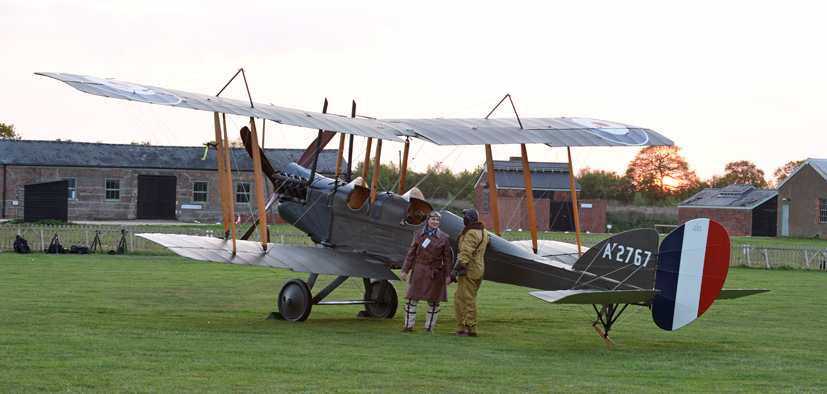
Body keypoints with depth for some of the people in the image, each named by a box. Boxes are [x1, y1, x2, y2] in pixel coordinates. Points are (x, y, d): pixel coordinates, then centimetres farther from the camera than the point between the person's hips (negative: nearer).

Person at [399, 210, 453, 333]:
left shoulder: (444, 238, 0)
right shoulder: (418, 235, 4)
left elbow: (447, 258, 2)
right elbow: (411, 254, 8)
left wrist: (448, 275, -3)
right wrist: (405, 270, 5)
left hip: (435, 273, -1)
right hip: (419, 271, 1)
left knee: (434, 301, 4)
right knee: (411, 299, -2)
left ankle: (429, 326, 16)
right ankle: (408, 326, 7)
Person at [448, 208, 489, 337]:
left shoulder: (471, 234, -17)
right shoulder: (483, 231, 13)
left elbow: (465, 256, -22)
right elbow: (487, 239, 40)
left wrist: (453, 274, -22)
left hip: (469, 270, -10)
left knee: (468, 300, -6)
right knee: (459, 298, 13)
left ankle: (471, 330, -3)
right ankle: (462, 328, 14)